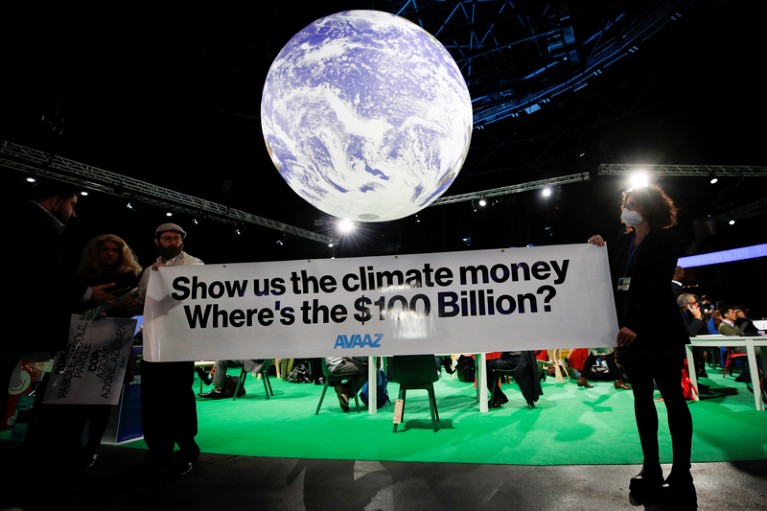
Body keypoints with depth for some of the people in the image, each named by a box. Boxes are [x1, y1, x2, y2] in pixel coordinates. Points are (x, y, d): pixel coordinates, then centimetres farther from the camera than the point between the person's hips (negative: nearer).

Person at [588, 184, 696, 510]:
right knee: (641, 398, 9)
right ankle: (651, 469, 19)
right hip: (628, 330, 6)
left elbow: (657, 286, -17)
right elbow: (610, 279, 13)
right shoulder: (621, 243, 12)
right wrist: (600, 249, 2)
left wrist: (637, 326, -26)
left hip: (660, 332, -6)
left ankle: (681, 474, 11)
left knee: (672, 398, 1)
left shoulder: (665, 239, -5)